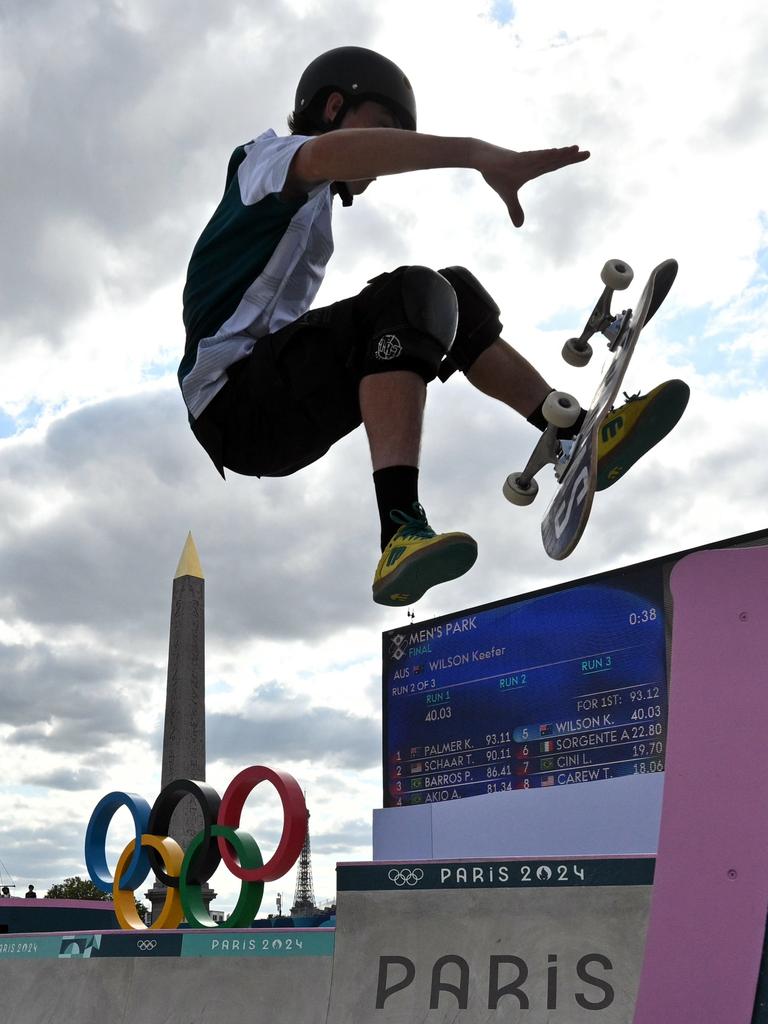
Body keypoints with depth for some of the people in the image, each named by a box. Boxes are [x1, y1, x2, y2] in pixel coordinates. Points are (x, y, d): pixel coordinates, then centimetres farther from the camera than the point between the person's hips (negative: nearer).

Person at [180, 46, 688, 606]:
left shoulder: (313, 208, 26)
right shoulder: (265, 156, -3)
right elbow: (330, 154, -28)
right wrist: (481, 154, -40)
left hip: (286, 412, 9)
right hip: (235, 400, -9)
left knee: (455, 292, 12)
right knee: (415, 294, -29)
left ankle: (580, 435, 8)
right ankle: (401, 533, -43)